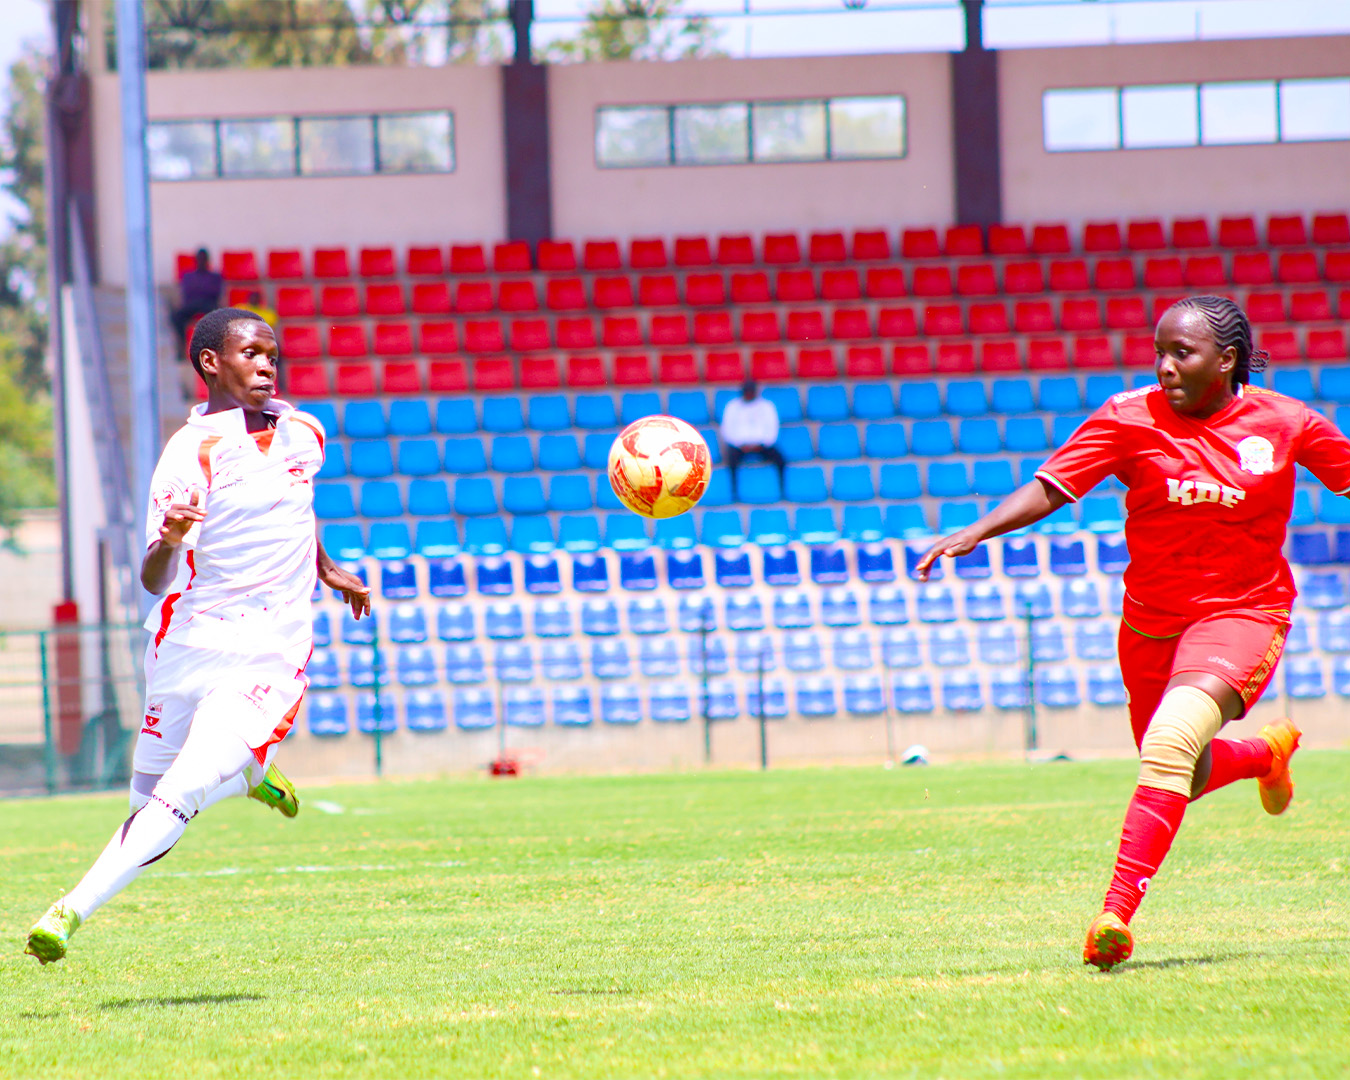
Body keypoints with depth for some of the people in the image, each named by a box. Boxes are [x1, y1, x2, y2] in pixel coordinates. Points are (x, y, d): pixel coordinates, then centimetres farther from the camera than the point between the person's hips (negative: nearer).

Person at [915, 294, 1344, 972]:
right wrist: (975, 533, -29)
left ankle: (1116, 914, -31)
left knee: (1169, 744, -28)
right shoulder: (1131, 419, -8)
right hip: (1152, 623, 3)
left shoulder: (1284, 423, -6)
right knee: (1186, 779, 17)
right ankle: (1266, 750, 53)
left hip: (1242, 616, -3)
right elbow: (1049, 488, -15)